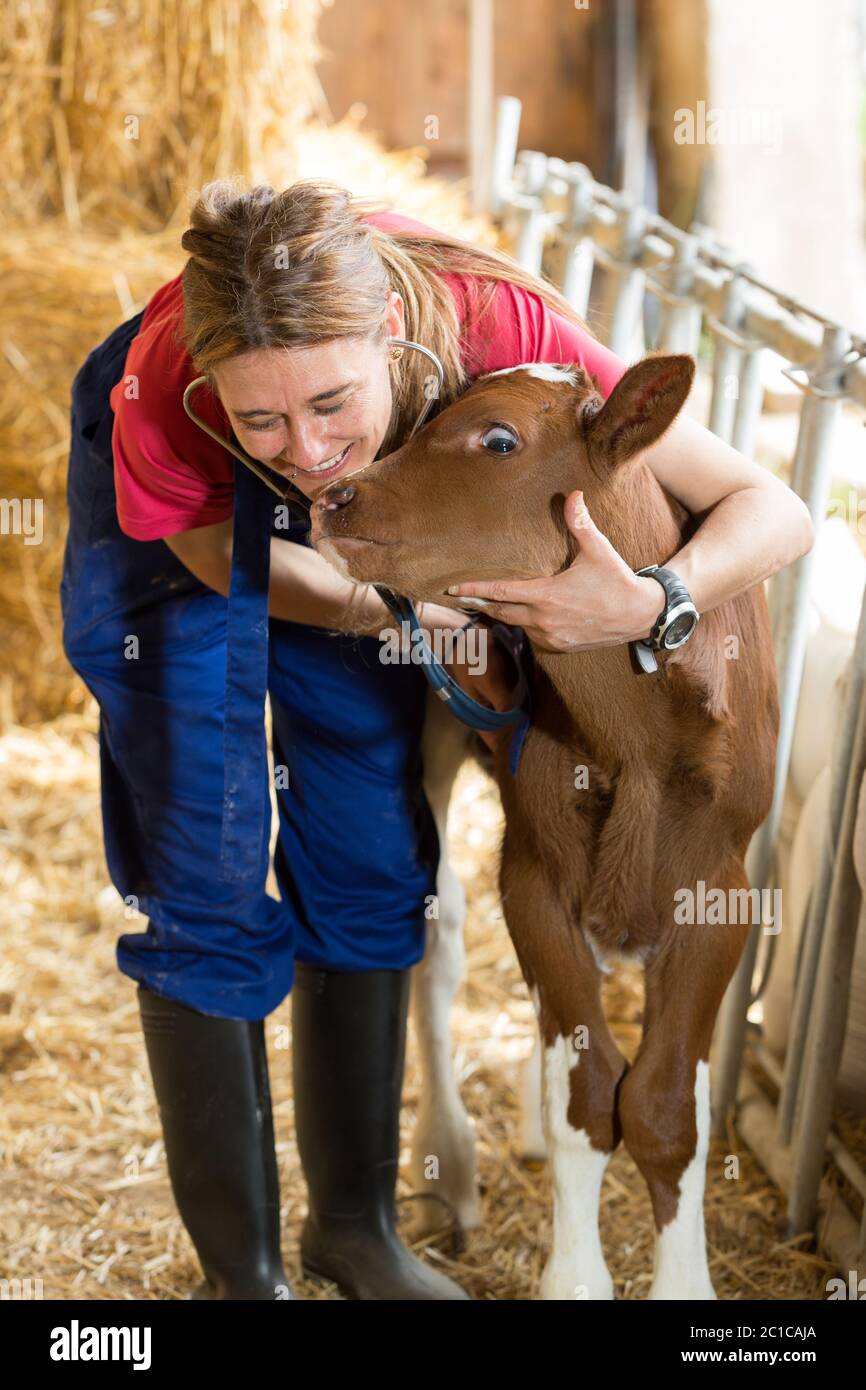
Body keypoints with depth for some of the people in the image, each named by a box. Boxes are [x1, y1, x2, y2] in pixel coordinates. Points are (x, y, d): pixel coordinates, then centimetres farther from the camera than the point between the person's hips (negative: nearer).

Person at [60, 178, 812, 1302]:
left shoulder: (502, 327, -40)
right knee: (207, 891, -7)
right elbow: (216, 545, -17)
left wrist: (650, 605, -52)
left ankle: (357, 1225, 24)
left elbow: (774, 511, -33)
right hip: (177, 527, -2)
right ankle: (239, 1267, 10)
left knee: (371, 868, 5)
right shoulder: (160, 396, -42)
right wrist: (371, 609, -31)